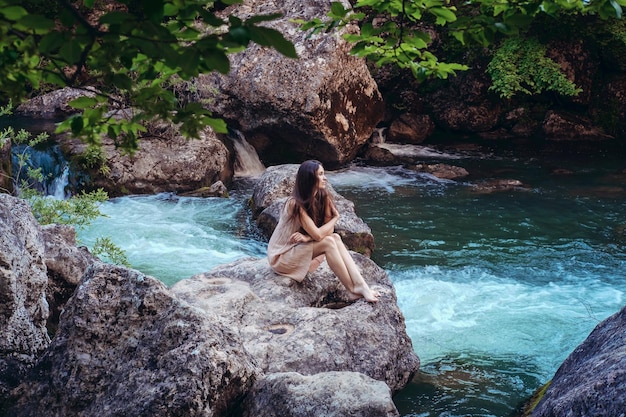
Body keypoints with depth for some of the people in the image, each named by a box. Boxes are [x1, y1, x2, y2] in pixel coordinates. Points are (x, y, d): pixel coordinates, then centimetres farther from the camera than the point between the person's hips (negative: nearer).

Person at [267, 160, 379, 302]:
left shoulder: (322, 197, -2)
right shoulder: (296, 204, -26)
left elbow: (329, 230, -6)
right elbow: (318, 234, -27)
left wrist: (307, 237, -23)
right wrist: (335, 217, -11)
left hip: (300, 248, 7)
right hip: (281, 257, -7)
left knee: (335, 238, -17)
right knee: (329, 242, -24)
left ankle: (361, 286, -27)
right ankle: (353, 290, -20)